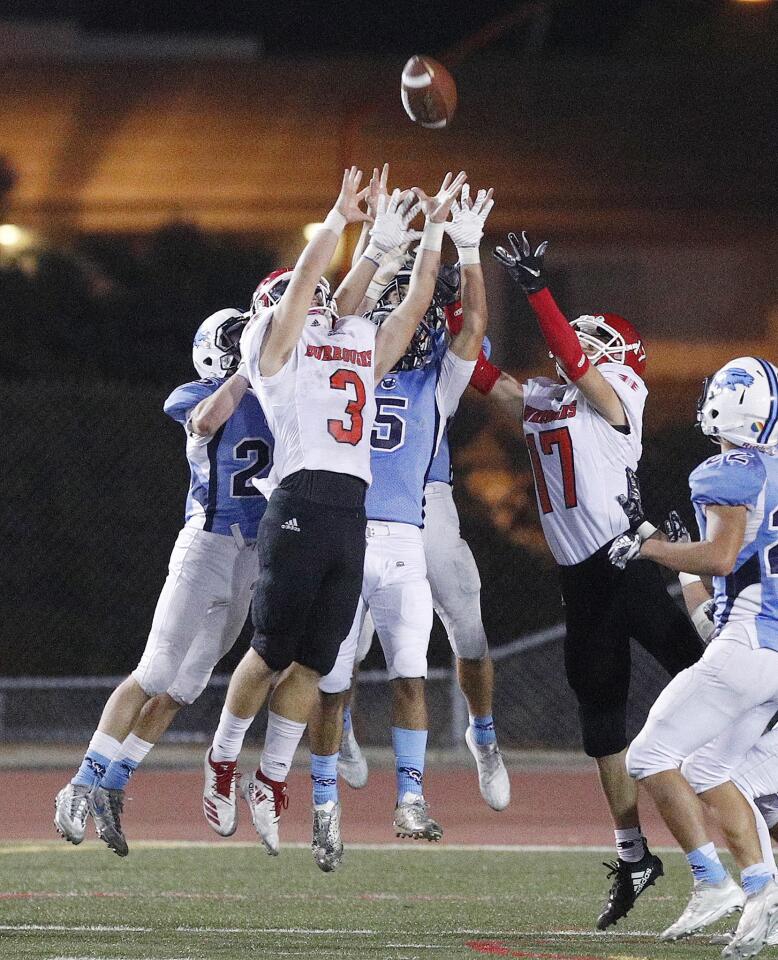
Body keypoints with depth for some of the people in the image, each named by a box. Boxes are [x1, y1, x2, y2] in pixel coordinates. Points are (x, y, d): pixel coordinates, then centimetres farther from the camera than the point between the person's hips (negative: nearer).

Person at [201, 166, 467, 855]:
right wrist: (343, 220, 1)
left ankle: (270, 782, 13)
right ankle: (223, 763, 15)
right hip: (300, 505, -5)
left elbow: (416, 304, 27)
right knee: (273, 651, -3)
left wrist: (434, 230, 25)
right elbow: (307, 278, -4)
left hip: (352, 514, 5)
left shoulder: (364, 347, 25)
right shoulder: (277, 342, 8)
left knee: (313, 662, 4)